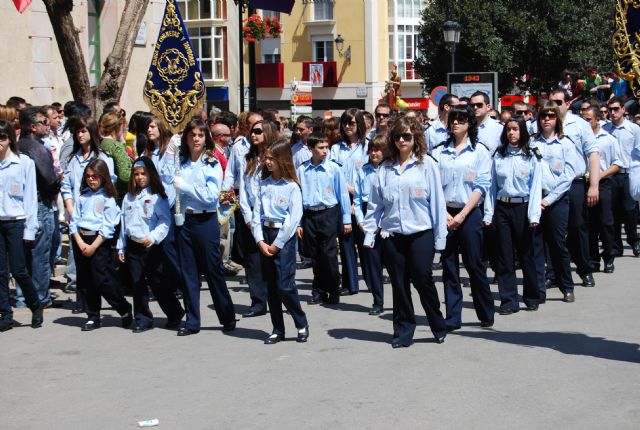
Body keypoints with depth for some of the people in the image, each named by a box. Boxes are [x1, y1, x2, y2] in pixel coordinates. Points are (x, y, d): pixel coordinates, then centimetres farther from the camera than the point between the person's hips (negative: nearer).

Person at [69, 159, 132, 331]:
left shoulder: (108, 198, -3)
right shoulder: (82, 197, 11)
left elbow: (108, 227, -8)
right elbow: (74, 221, 7)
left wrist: (93, 246, -13)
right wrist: (80, 243, -7)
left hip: (100, 241, -5)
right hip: (81, 241, 5)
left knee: (103, 281, -8)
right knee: (88, 282, 8)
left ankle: (125, 310, 7)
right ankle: (93, 317, 16)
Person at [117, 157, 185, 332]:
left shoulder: (157, 196, -4)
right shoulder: (129, 198, 14)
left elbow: (165, 221, -11)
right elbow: (124, 223, 16)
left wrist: (153, 237, -24)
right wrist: (121, 247, 15)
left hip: (152, 246, -5)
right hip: (133, 245, 5)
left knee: (158, 283, 0)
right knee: (138, 284, 7)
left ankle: (175, 313, 17)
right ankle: (142, 319, 15)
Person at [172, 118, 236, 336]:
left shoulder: (212, 164, -4)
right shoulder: (181, 163, 8)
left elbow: (211, 196, -13)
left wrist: (185, 187, -11)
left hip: (205, 222, -4)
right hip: (185, 220, 4)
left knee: (213, 271, 3)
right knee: (188, 273, 6)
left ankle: (228, 317, 16)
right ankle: (192, 322, 14)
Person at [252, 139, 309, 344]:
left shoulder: (292, 187, -8)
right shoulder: (264, 184, 8)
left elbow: (294, 219, -11)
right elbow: (257, 213, 6)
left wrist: (277, 244, -11)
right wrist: (260, 240, -5)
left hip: (284, 237, -5)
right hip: (265, 236, 5)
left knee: (284, 285, -8)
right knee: (271, 286, 8)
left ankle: (302, 324, 11)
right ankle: (277, 329, 16)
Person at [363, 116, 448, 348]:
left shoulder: (427, 164, -1)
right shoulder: (385, 168, 7)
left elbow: (437, 201, -3)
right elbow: (375, 204, 9)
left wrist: (440, 236, -5)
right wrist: (370, 234, 4)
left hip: (420, 233, -3)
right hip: (391, 234, 3)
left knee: (422, 279, -4)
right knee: (399, 284, 7)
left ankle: (438, 328, 16)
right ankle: (403, 331, 18)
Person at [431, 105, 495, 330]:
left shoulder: (479, 151, 2)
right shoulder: (439, 151, 8)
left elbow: (482, 186, -5)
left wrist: (462, 215, -12)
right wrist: (443, 212, -8)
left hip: (469, 213, -2)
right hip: (444, 213, 3)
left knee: (474, 264, 0)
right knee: (449, 267, 4)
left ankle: (486, 314, 15)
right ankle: (452, 318, 9)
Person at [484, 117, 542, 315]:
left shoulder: (531, 157, -1)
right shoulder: (498, 156, 7)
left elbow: (536, 186, -4)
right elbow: (492, 185, 8)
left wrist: (534, 215, -12)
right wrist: (488, 213, 2)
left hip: (522, 207, -3)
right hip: (502, 208, 3)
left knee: (526, 254, 5)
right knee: (504, 255, 4)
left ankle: (532, 298, 19)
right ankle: (508, 300, 9)